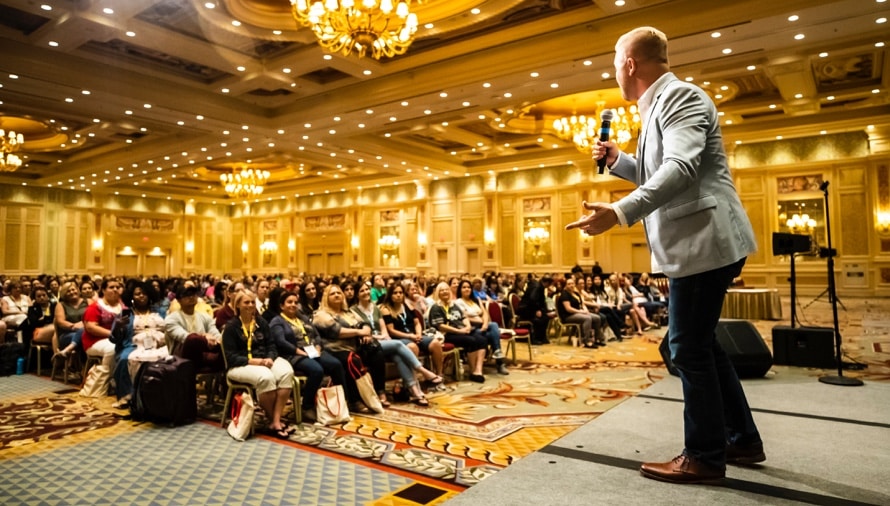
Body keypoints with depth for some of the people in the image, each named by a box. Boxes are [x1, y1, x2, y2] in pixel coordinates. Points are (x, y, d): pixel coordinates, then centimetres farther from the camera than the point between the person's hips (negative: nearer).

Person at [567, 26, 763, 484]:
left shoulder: (680, 96, -12)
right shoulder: (661, 105, 20)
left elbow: (681, 170, -28)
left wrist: (620, 212, -37)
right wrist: (617, 161, 17)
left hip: (705, 241, -11)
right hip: (698, 243, 11)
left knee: (688, 348, -3)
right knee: (700, 344, 17)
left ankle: (705, 456, 11)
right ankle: (742, 440, 29)